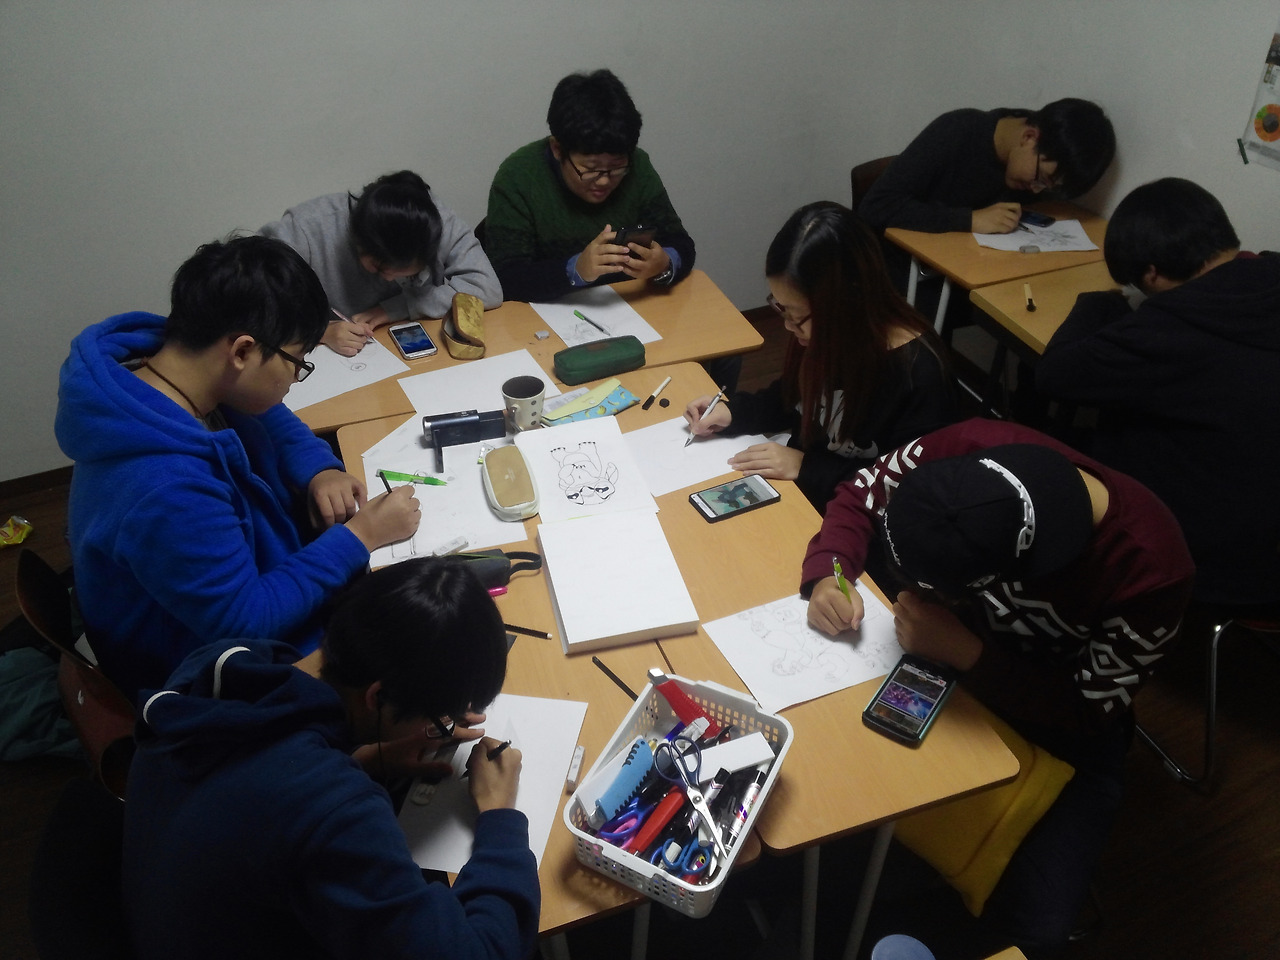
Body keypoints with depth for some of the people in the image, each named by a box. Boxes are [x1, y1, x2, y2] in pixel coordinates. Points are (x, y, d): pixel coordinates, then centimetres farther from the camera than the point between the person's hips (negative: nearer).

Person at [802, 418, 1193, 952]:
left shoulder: (1150, 573, -34)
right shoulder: (968, 448, -30)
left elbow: (1087, 709, -20)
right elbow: (860, 496, -10)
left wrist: (964, 652, -33)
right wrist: (825, 576, -28)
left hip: (1062, 729, -2)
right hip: (947, 646, 3)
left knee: (1032, 922, -16)